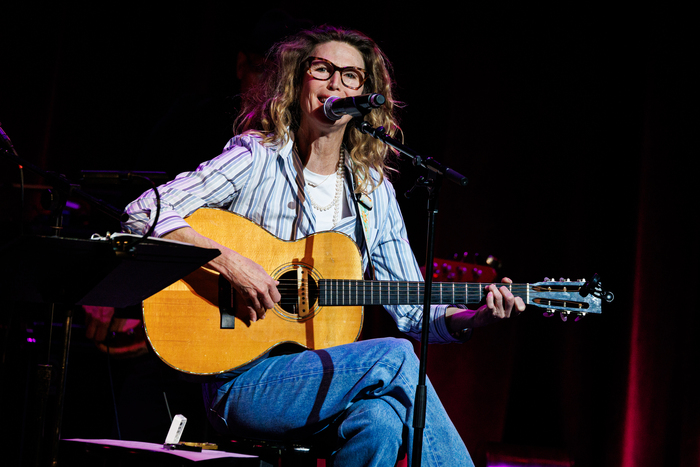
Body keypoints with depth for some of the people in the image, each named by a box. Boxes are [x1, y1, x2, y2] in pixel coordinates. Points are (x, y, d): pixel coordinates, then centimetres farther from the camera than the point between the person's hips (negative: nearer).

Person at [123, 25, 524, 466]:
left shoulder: (375, 191, 12)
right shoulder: (256, 157, -2)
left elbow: (413, 310, 11)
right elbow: (143, 214, -12)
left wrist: (475, 317, -8)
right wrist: (230, 262, -22)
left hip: (328, 378, 4)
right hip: (240, 384, -4)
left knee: (381, 421, -32)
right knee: (394, 356, -25)